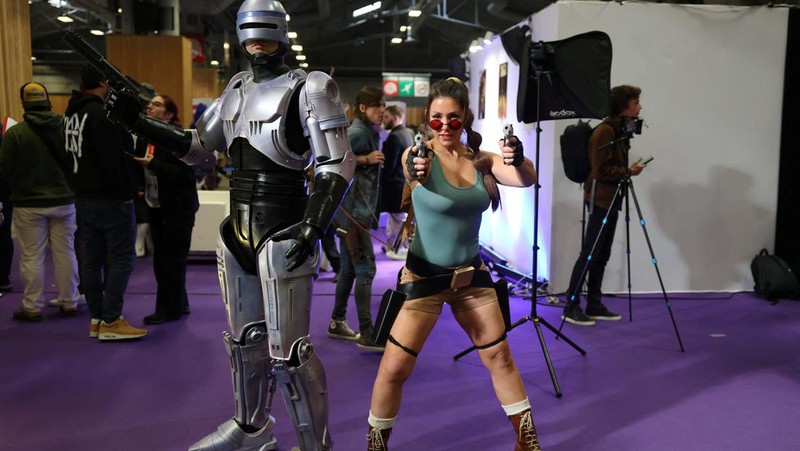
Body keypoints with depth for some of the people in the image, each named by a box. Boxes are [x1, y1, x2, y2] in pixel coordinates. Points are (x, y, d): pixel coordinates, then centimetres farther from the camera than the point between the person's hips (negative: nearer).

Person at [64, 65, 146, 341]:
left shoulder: (71, 113, 14)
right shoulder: (102, 114, -17)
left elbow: (70, 154, 19)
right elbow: (115, 159, -21)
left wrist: (79, 183, 19)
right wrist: (127, 191, -13)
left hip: (83, 196, 10)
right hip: (110, 197, -10)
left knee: (91, 258, 12)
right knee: (122, 257, -4)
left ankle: (96, 319, 19)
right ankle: (111, 322, -3)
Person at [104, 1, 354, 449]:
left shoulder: (308, 90, -8)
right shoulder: (238, 90, 12)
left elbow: (337, 165, -12)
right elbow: (199, 148, 19)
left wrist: (314, 226, -23)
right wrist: (137, 122, 11)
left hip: (283, 235, -7)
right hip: (239, 232, 8)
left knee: (287, 350, -4)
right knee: (245, 338, 19)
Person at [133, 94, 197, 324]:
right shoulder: (144, 137, 8)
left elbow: (186, 174, -21)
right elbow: (139, 168, 12)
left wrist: (154, 164, -25)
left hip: (178, 208, -8)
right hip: (155, 207, 8)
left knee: (173, 260, 0)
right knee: (160, 259, 13)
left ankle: (170, 309, 11)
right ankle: (179, 304, 25)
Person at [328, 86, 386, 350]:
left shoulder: (368, 131, 16)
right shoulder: (358, 132, -14)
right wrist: (365, 159, -24)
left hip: (356, 209, 10)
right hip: (354, 210, -10)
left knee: (349, 268, 15)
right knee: (366, 269, -8)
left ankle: (337, 323, 26)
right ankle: (366, 334, -4)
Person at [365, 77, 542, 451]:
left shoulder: (482, 160, 0)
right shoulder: (420, 155, -12)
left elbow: (526, 179, -17)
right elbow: (411, 171, -36)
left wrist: (519, 160, -41)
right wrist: (413, 172, -61)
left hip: (471, 273, 4)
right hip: (425, 275, -4)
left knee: (499, 356, 13)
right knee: (394, 368, -3)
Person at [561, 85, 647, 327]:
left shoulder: (619, 130, 16)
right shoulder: (604, 131, -14)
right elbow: (601, 171, -17)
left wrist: (628, 169, 6)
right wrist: (628, 171, -11)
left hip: (611, 198, 10)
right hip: (600, 199, -10)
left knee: (601, 255, 10)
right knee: (589, 254, -8)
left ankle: (594, 306, 16)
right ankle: (571, 307, -2)